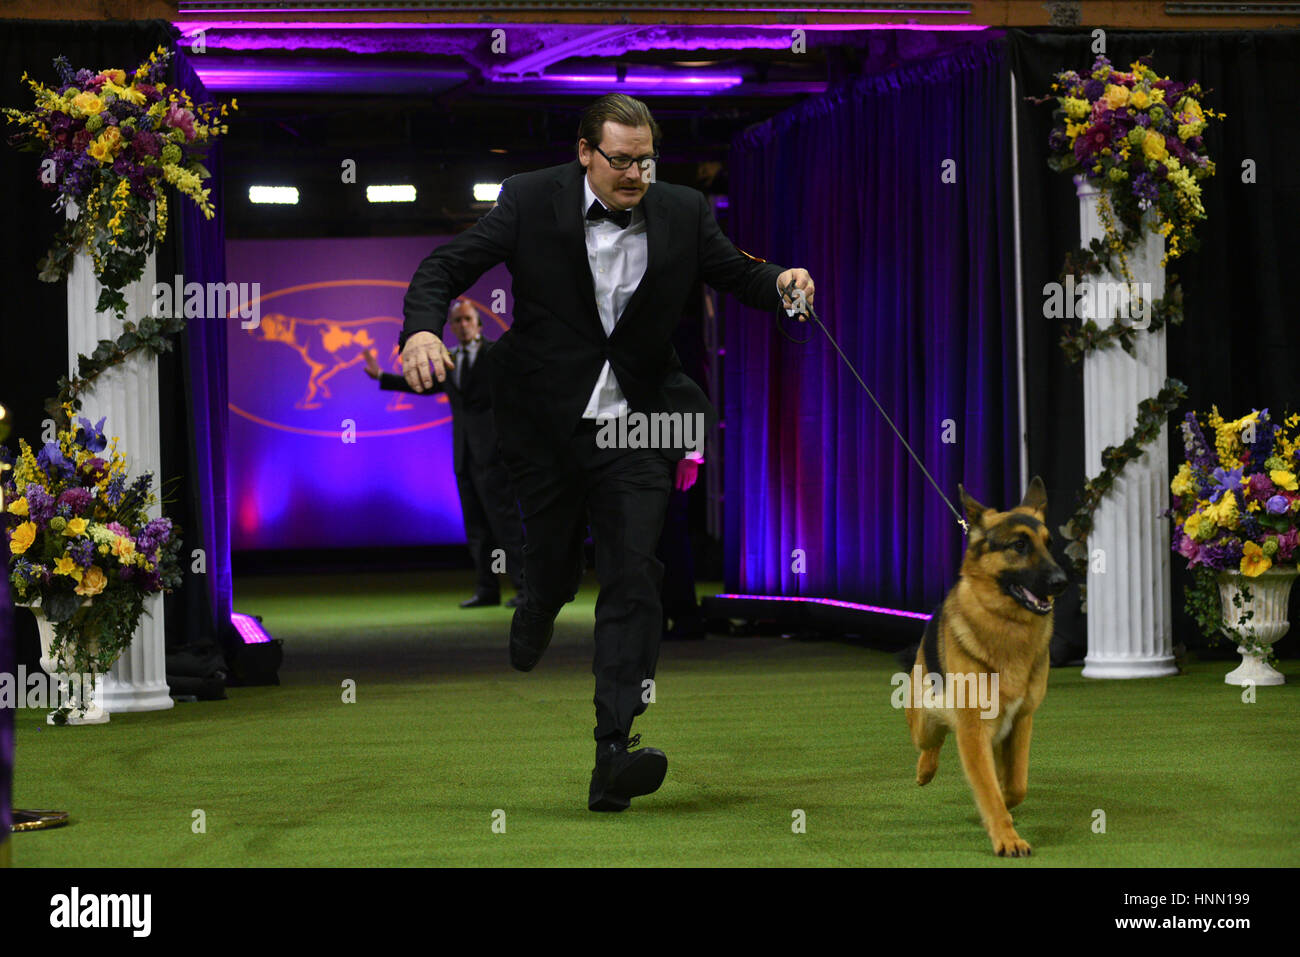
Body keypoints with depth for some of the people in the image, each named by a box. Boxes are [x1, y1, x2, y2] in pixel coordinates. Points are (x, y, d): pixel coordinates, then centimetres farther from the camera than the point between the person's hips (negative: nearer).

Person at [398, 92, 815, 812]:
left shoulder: (683, 213, 0)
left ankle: (614, 750, -15)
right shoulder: (531, 201, -6)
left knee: (633, 577, -11)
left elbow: (735, 273, 12)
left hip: (635, 427, 1)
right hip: (545, 424, 0)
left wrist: (780, 282, -11)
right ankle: (536, 613, 52)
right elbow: (447, 266, -6)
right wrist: (423, 328, -26)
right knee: (552, 570, 11)